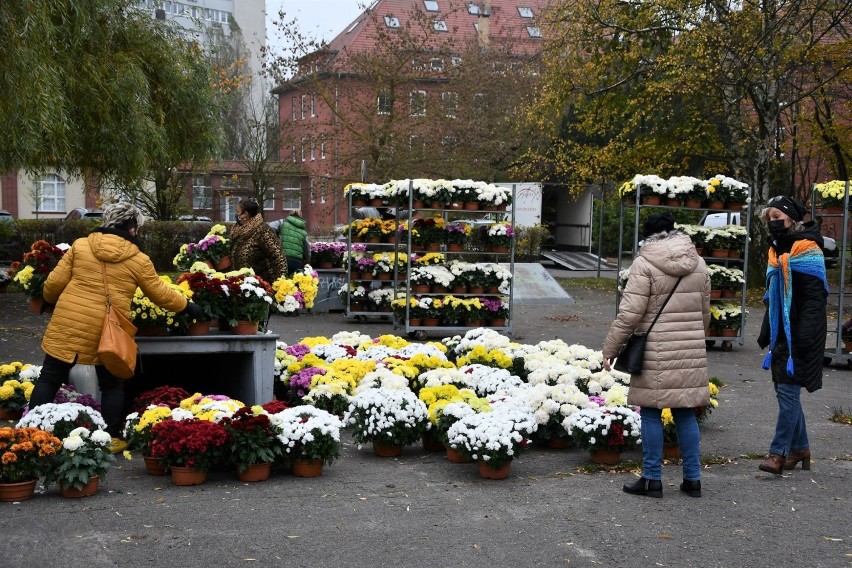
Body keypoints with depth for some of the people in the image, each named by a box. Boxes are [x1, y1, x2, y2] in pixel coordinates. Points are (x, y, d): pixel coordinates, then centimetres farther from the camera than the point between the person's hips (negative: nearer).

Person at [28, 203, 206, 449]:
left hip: (68, 323, 1)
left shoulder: (80, 245, 2)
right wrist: (187, 306, 21)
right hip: (107, 330, -1)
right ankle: (111, 438, 16)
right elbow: (160, 294, 6)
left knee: (50, 378, 10)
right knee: (111, 384, 16)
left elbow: (54, 283, 3)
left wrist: (50, 299, 24)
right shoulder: (138, 260, -1)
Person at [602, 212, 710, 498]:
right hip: (691, 354, 5)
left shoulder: (645, 264, -8)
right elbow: (705, 312, 18)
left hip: (656, 355, -5)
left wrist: (610, 349, -4)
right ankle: (692, 478, 17)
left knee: (651, 414, 4)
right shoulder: (698, 264, 11)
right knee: (686, 413, 12)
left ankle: (652, 479, 8)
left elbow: (630, 313, -12)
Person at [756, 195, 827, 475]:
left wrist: (804, 335, -23)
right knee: (787, 391, 12)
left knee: (788, 391, -9)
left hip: (799, 336, -9)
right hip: (782, 334, 9)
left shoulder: (807, 249, -11)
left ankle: (779, 452, -6)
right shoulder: (777, 250, 16)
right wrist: (766, 333, 19)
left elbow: (815, 297, -17)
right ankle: (800, 449, 23)